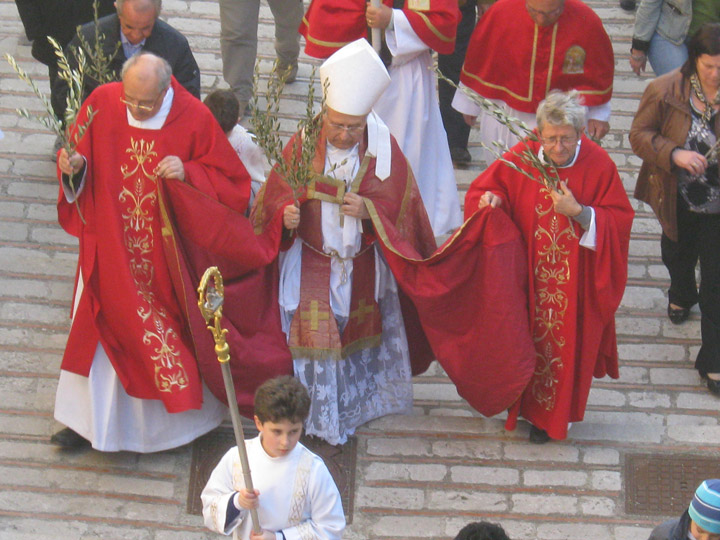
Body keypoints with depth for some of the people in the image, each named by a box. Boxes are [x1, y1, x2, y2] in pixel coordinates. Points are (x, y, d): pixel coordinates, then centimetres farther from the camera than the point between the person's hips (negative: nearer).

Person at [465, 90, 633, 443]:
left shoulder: (598, 165, -13)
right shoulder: (521, 158, -8)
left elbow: (619, 220, -10)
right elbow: (484, 190, 4)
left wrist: (579, 213, -25)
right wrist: (490, 199, -20)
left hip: (574, 279, -1)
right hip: (527, 276, 2)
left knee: (564, 343, 9)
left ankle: (551, 414, 29)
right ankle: (522, 403, 36)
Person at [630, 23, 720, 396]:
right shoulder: (667, 91, -16)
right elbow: (640, 134, -10)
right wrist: (674, 154, -27)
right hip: (677, 200, 2)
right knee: (677, 256, 31)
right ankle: (682, 295, 67)